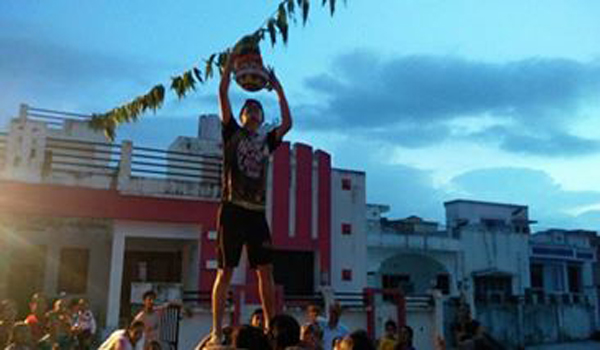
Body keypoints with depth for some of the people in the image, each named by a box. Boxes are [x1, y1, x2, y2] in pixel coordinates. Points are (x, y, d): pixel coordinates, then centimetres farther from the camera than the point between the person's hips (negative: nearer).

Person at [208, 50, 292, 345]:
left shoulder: (266, 141, 19)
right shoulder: (231, 133, 10)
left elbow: (288, 124, 10)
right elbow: (223, 94, 4)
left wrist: (278, 90, 16)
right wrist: (231, 60, 8)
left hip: (257, 213, 4)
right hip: (232, 210, -3)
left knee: (266, 271, 1)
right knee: (225, 272, -3)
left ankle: (271, 328, 8)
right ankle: (216, 332, 1)